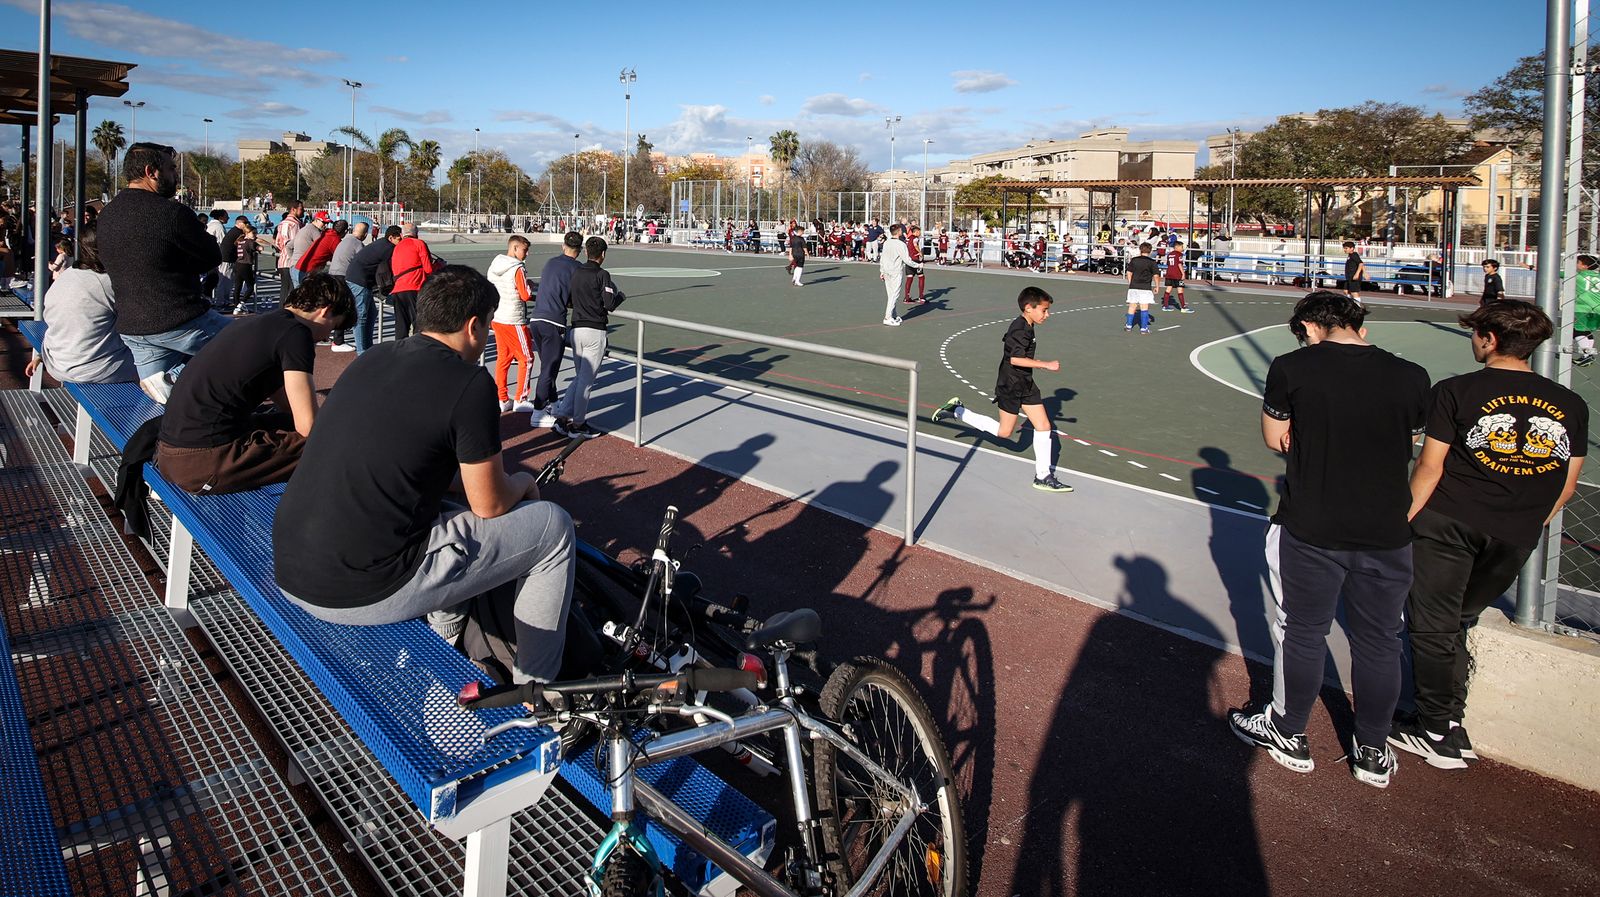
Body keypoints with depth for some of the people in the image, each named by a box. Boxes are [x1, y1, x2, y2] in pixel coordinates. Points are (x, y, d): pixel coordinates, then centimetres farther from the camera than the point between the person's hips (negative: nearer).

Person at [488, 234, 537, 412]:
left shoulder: (493, 266, 8)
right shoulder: (518, 268, -17)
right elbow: (526, 296, -17)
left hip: (496, 318, 8)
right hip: (514, 321, -8)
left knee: (502, 358, 13)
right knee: (526, 359, 3)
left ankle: (502, 399, 16)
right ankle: (520, 400, 3)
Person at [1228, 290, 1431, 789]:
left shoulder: (1291, 369, -10)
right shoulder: (1411, 378, -3)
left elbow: (1275, 439, 2)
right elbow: (1408, 444, 11)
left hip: (1311, 531, -2)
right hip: (1388, 534, 3)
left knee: (1301, 633, 14)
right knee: (1378, 642, 15)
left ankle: (1287, 734, 31)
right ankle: (1374, 754, 30)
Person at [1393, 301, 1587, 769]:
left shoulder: (1455, 391, -9)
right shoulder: (1572, 405, 5)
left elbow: (1429, 469, -9)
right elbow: (1567, 485, 9)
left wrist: (1404, 521, 0)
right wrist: (1525, 524, 22)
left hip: (1448, 523, -5)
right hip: (1515, 540, 5)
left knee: (1432, 628, 7)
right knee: (1457, 622, 20)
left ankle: (1437, 734, 15)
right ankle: (1450, 721, 24)